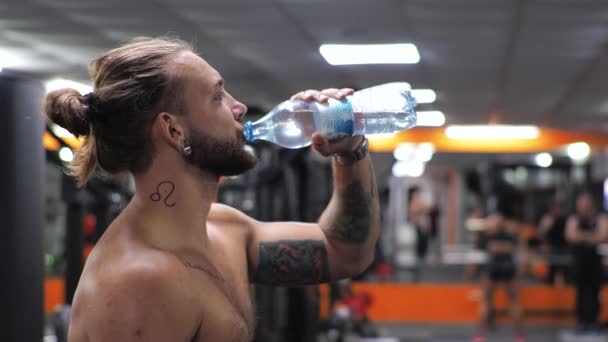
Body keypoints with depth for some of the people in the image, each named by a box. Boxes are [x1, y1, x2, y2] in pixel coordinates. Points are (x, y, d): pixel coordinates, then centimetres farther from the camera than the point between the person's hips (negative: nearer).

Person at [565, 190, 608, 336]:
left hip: (596, 260, -1)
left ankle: (593, 322, 2)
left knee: (594, 292, -3)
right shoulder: (574, 219, 7)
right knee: (581, 292, -1)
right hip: (580, 260, 1)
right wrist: (592, 237, -12)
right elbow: (571, 236, -8)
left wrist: (582, 236, -10)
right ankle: (581, 322, 2)